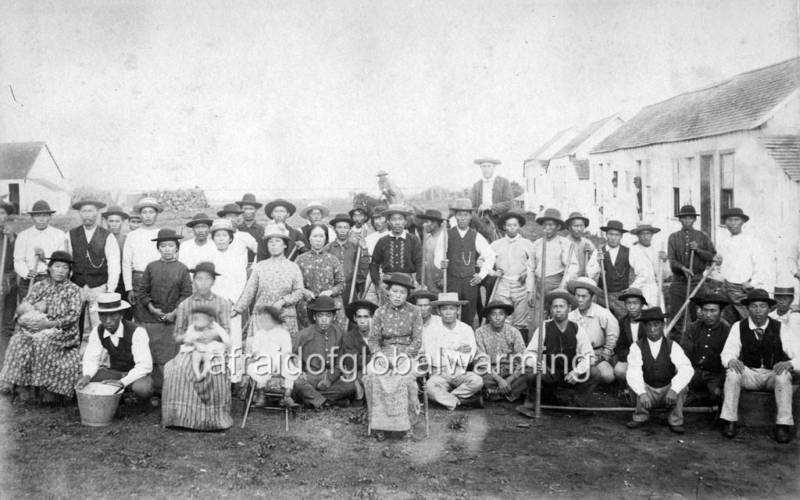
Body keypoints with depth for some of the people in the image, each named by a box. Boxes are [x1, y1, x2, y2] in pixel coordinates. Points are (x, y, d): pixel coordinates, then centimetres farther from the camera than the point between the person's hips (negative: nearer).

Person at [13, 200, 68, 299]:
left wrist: (46, 258, -13)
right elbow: (18, 261, 4)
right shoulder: (23, 235, 11)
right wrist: (27, 273, -15)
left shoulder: (60, 235, 7)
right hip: (28, 281, 1)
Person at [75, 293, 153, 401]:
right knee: (83, 382, -18)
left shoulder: (137, 332, -24)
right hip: (113, 371, 5)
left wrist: (122, 382, -41)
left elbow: (145, 365, -30)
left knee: (143, 389, -37)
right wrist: (87, 376, -30)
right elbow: (91, 358, -8)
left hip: (136, 373, -5)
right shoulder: (97, 331, -7)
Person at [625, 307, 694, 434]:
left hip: (669, 391, 0)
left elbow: (687, 369, -25)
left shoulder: (672, 346, -8)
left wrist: (673, 390, -41)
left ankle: (675, 421, -8)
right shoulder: (637, 347, -9)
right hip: (648, 392, 0)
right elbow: (633, 372, -23)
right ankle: (641, 417, -5)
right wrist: (642, 393, -41)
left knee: (681, 381, -29)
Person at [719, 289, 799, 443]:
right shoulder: (738, 327, -4)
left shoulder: (779, 329, -6)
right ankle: (729, 421, -24)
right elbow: (727, 352, -9)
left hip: (774, 375, -1)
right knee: (732, 372, -29)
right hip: (748, 375, 1)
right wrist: (731, 360, -34)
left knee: (784, 375, -33)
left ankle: (784, 425, -25)